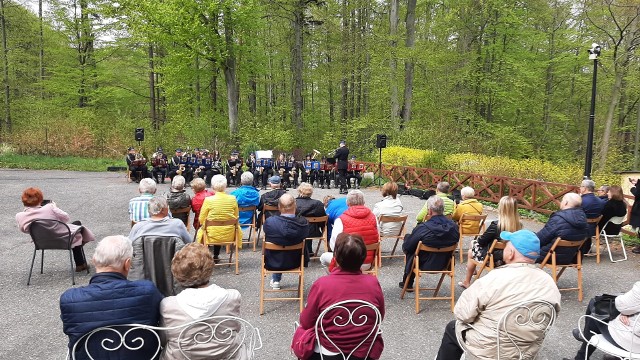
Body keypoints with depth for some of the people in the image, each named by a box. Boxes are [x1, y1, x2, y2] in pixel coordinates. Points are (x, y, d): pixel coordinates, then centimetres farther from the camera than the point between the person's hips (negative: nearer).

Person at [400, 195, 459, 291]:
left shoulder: (422, 228, -26)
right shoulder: (454, 227, -13)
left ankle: (407, 283, 33)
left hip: (425, 265, -5)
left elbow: (406, 247, -13)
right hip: (445, 264, 5)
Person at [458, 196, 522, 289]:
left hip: (494, 258, -6)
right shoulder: (518, 225, -10)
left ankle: (467, 282, 34)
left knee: (471, 252, 22)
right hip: (507, 257, 6)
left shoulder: (496, 225, -26)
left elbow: (482, 241, -12)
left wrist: (474, 241, 10)